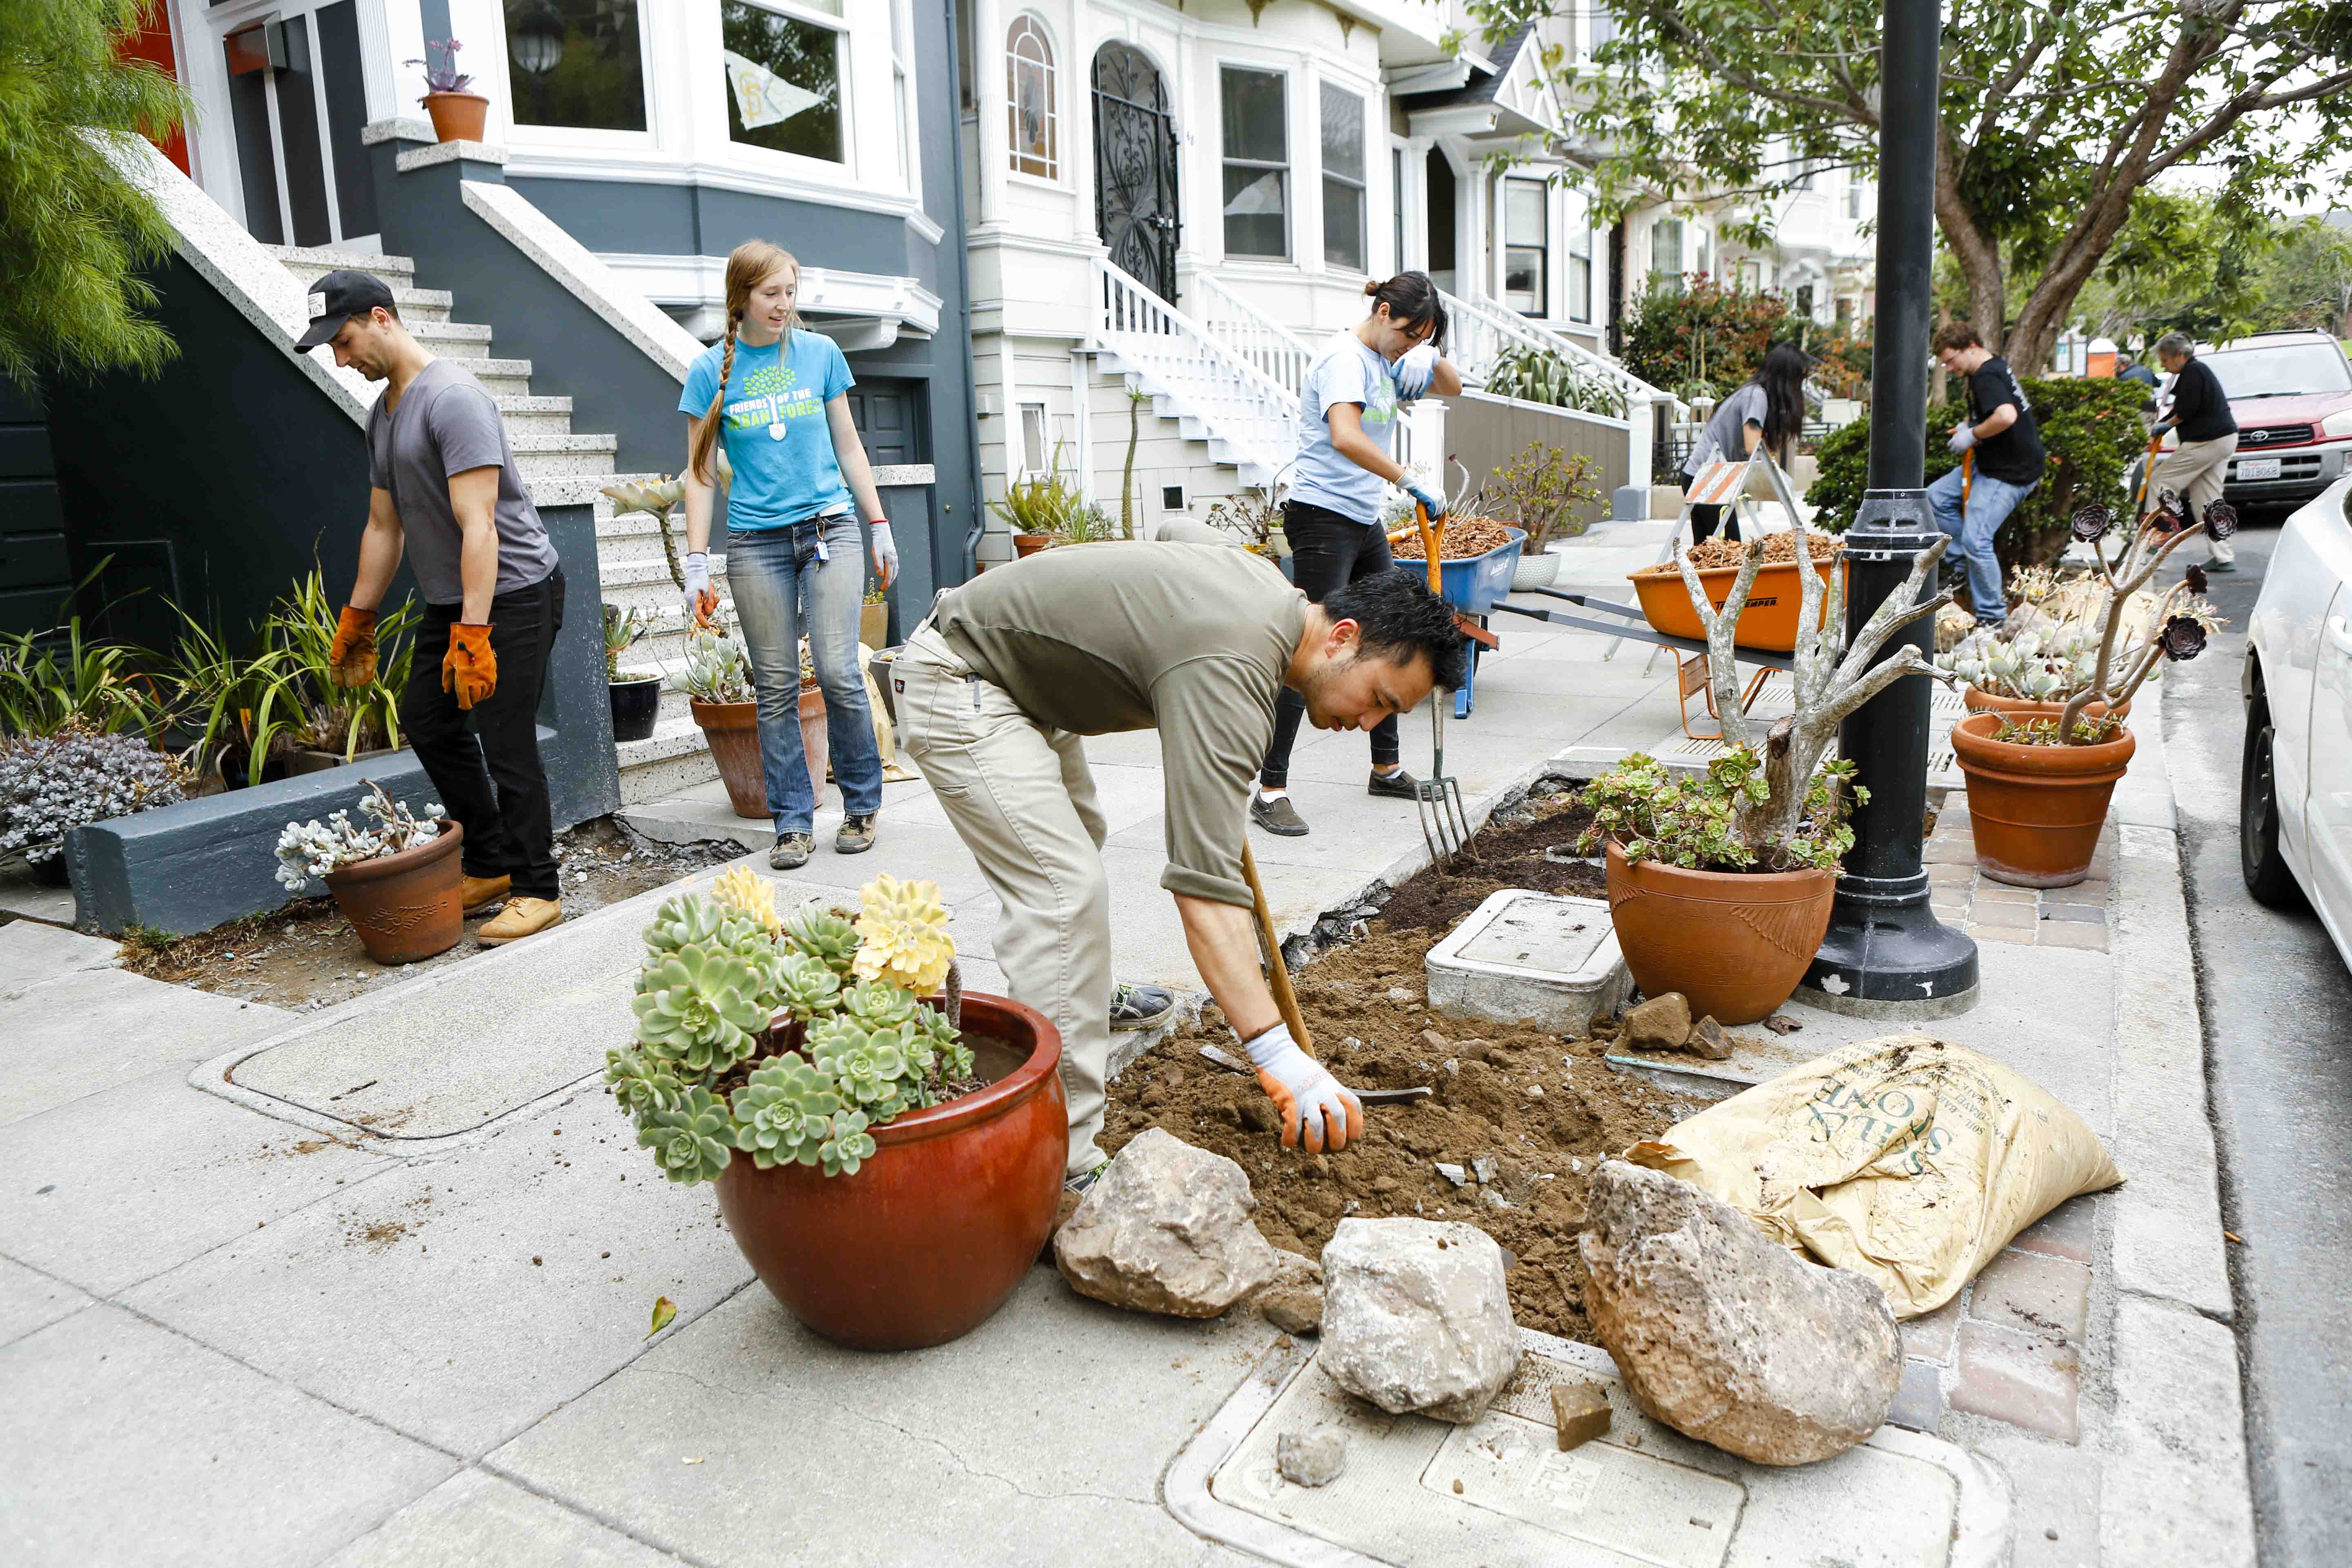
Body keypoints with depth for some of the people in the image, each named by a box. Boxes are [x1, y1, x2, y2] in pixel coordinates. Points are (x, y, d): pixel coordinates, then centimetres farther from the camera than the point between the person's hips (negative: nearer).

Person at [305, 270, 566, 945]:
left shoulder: (452, 398, -18)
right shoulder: (383, 411, 13)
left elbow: (478, 526, -25)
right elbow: (384, 526, 20)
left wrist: (473, 634, -30)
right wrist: (356, 620, 21)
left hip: (512, 594, -10)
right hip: (450, 600, 10)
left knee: (505, 744, -10)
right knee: (428, 722, 14)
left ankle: (535, 890, 2)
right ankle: (488, 865, 23)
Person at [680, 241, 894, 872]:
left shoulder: (820, 352, 7)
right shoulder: (711, 370, 3)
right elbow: (700, 471, 5)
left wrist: (879, 525, 10)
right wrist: (696, 563, -1)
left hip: (829, 528, 0)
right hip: (756, 541, 0)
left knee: (838, 671, -9)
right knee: (776, 686, 2)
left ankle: (863, 804, 9)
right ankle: (794, 823, 10)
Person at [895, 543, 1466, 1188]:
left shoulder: (1269, 585, 0)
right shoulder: (1231, 673, -30)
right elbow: (1202, 879, -39)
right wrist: (1274, 1051, -44)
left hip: (1012, 675, 11)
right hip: (955, 683, -11)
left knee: (1077, 838, 27)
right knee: (1067, 889, -20)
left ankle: (1083, 999, 53)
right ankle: (1063, 1171, -17)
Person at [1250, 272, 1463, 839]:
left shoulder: (1389, 361, 14)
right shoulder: (1345, 358, -14)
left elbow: (1453, 388, 24)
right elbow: (1345, 437, -31)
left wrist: (1431, 357, 2)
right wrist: (1411, 481, -31)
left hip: (1364, 519, 10)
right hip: (1322, 516, -10)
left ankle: (1386, 768, 29)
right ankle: (1270, 791, -12)